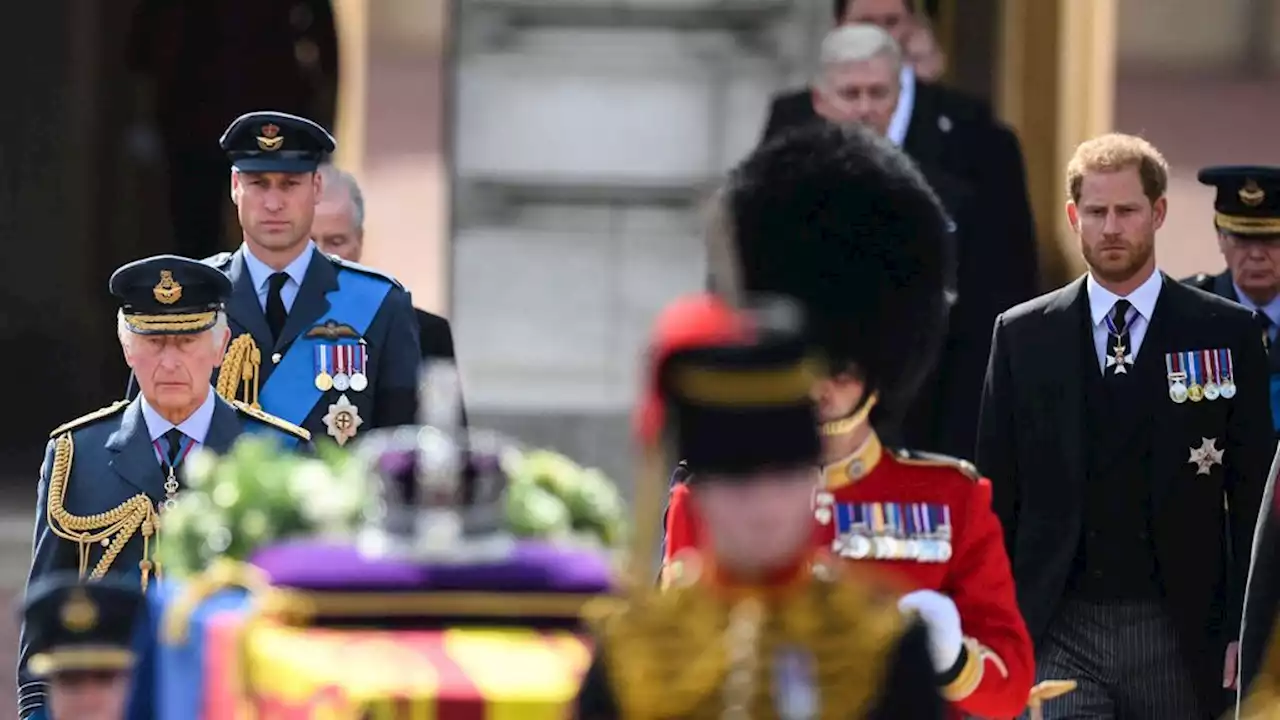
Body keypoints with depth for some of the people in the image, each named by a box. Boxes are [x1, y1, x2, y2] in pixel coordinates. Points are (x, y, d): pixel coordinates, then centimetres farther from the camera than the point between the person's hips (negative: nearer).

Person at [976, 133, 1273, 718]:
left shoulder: (1227, 334, 3)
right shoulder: (1021, 336, 7)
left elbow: (1252, 498, 3)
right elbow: (996, 495, 8)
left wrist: (1246, 635, -4)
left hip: (1178, 637, 0)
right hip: (1058, 634, 0)